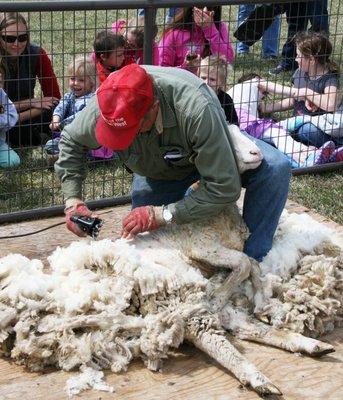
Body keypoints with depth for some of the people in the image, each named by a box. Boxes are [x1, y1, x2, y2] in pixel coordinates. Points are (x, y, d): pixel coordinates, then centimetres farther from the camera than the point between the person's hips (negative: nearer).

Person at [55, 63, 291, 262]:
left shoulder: (196, 110, -46)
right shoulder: (108, 105, -32)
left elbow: (224, 187, -41)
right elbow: (71, 141, -9)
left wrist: (162, 215, -39)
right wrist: (73, 200, -17)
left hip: (211, 150, -3)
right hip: (158, 170, 3)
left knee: (276, 168, -29)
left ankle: (252, 260, -18)